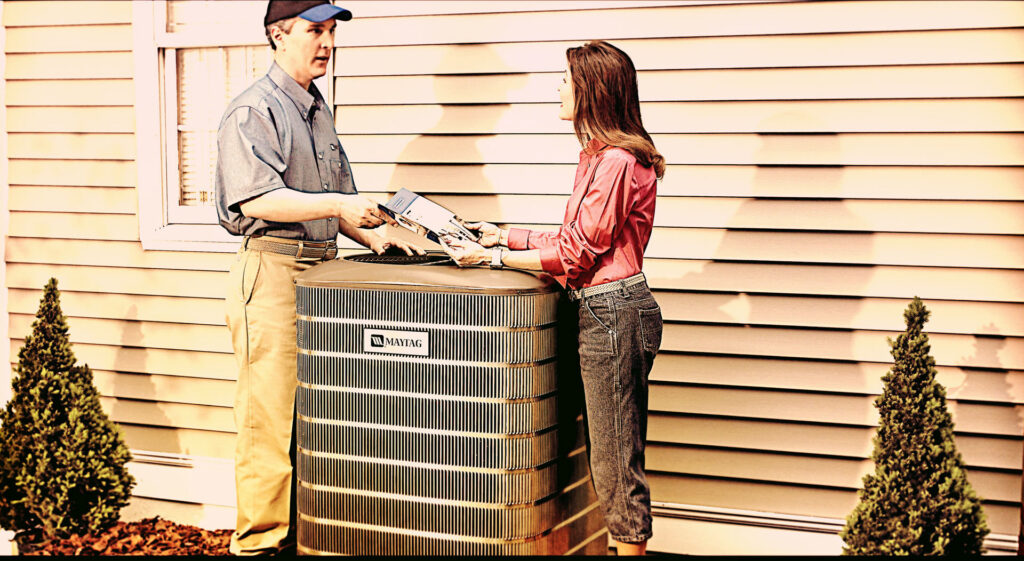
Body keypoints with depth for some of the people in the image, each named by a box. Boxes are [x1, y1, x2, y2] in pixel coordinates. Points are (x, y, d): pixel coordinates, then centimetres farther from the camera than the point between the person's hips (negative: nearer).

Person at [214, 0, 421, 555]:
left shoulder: (318, 110, 20)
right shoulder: (253, 110, -7)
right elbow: (258, 199, -18)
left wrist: (371, 236, 11)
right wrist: (338, 204, -24)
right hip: (271, 268, -8)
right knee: (268, 417, -6)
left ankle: (300, 532, 17)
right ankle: (258, 541, 2)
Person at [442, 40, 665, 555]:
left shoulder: (616, 162, -16)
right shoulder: (598, 157, 17)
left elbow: (576, 252, -16)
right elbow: (576, 241, 18)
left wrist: (493, 257, -10)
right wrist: (506, 236, 16)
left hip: (611, 313, -10)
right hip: (605, 313, 10)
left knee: (616, 460, -3)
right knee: (614, 457, 14)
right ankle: (628, 544, 21)